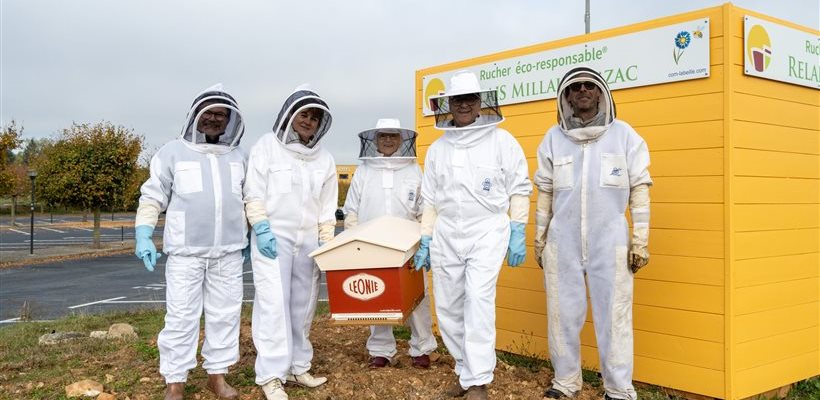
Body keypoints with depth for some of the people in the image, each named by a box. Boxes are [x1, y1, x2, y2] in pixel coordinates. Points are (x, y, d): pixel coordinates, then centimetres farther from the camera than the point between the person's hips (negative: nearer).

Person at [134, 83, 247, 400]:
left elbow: (248, 201, 20)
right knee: (181, 317, -1)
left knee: (225, 314, 8)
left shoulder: (239, 157, 11)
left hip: (228, 253, 4)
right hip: (186, 252, -3)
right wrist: (143, 235, -6)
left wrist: (251, 237, 17)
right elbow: (152, 197, 3)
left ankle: (217, 374, 22)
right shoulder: (173, 152, 0)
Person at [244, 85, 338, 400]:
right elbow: (253, 192, -4)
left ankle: (298, 367, 19)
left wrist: (326, 243, 8)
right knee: (274, 305, -9)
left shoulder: (324, 158, 11)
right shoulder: (267, 146, -1)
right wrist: (261, 227, -14)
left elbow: (327, 207, 13)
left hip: (307, 242, 5)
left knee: (303, 307, 8)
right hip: (272, 238, -4)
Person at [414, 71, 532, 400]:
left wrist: (517, 234, -5)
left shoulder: (501, 140, -1)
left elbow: (519, 190, 0)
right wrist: (425, 241, 11)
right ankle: (466, 370, 23)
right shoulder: (437, 148, 10)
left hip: (487, 232, -4)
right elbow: (430, 200, 14)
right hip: (446, 235, 5)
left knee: (478, 301, -18)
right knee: (448, 308, 6)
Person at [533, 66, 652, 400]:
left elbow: (640, 189, 2)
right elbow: (545, 194, 12)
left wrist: (640, 241, -3)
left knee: (614, 316, 0)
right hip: (562, 243, 2)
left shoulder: (624, 134, 4)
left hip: (609, 242, -2)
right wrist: (539, 239, 11)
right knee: (563, 314, 7)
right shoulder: (553, 138, 8)